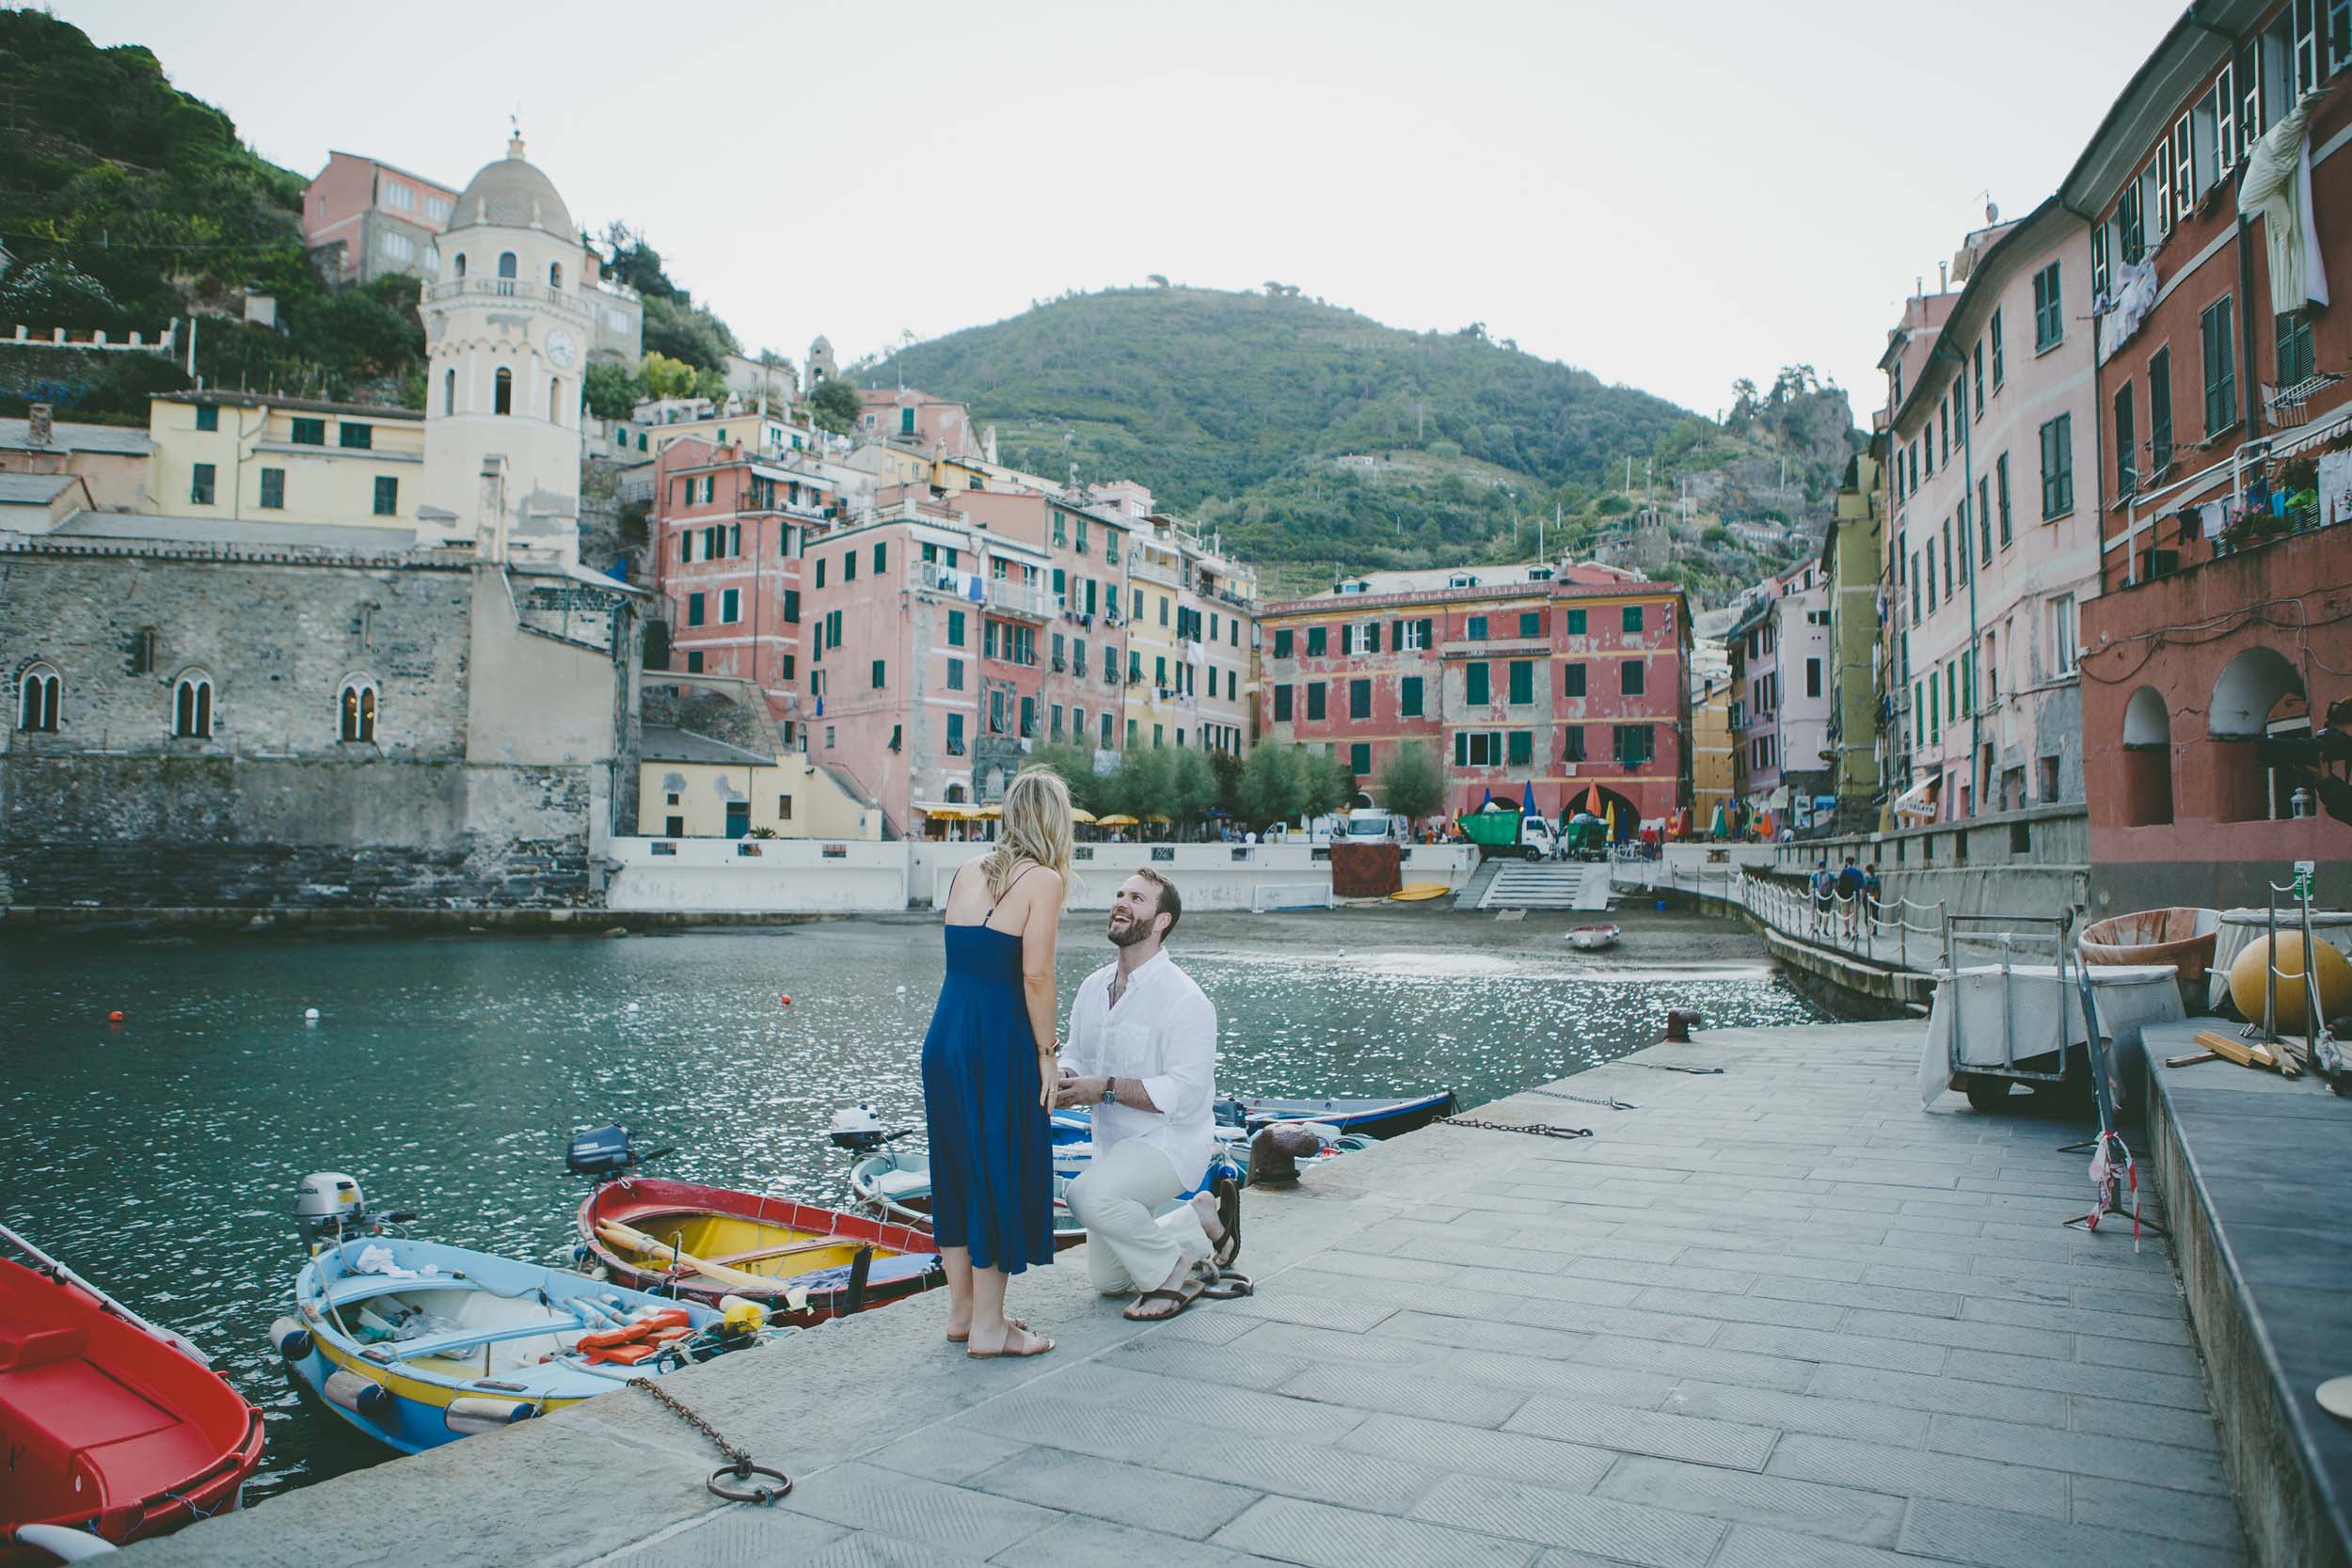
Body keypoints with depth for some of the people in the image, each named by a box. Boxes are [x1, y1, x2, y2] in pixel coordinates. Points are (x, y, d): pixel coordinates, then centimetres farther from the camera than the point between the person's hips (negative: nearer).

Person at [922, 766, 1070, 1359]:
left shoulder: (967, 871, 11)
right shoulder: (1042, 880, -9)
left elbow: (967, 956, 11)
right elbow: (1035, 974, -15)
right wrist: (1045, 1053, -7)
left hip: (944, 1036, 7)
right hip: (998, 1043, -7)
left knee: (958, 1172, 17)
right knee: (1001, 1178, 5)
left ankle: (961, 1311, 30)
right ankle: (987, 1329, 14)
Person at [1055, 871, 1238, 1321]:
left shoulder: (1185, 999, -21)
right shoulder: (1093, 988, 2)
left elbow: (1183, 1093, -26)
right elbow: (1075, 1056, 10)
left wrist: (1106, 1088, -28)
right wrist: (1063, 1079, -15)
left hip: (1172, 1141, -8)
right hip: (1114, 1144, 8)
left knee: (1088, 1195, -35)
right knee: (1107, 1280, 15)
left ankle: (1172, 1274, -11)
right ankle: (1201, 1218, 32)